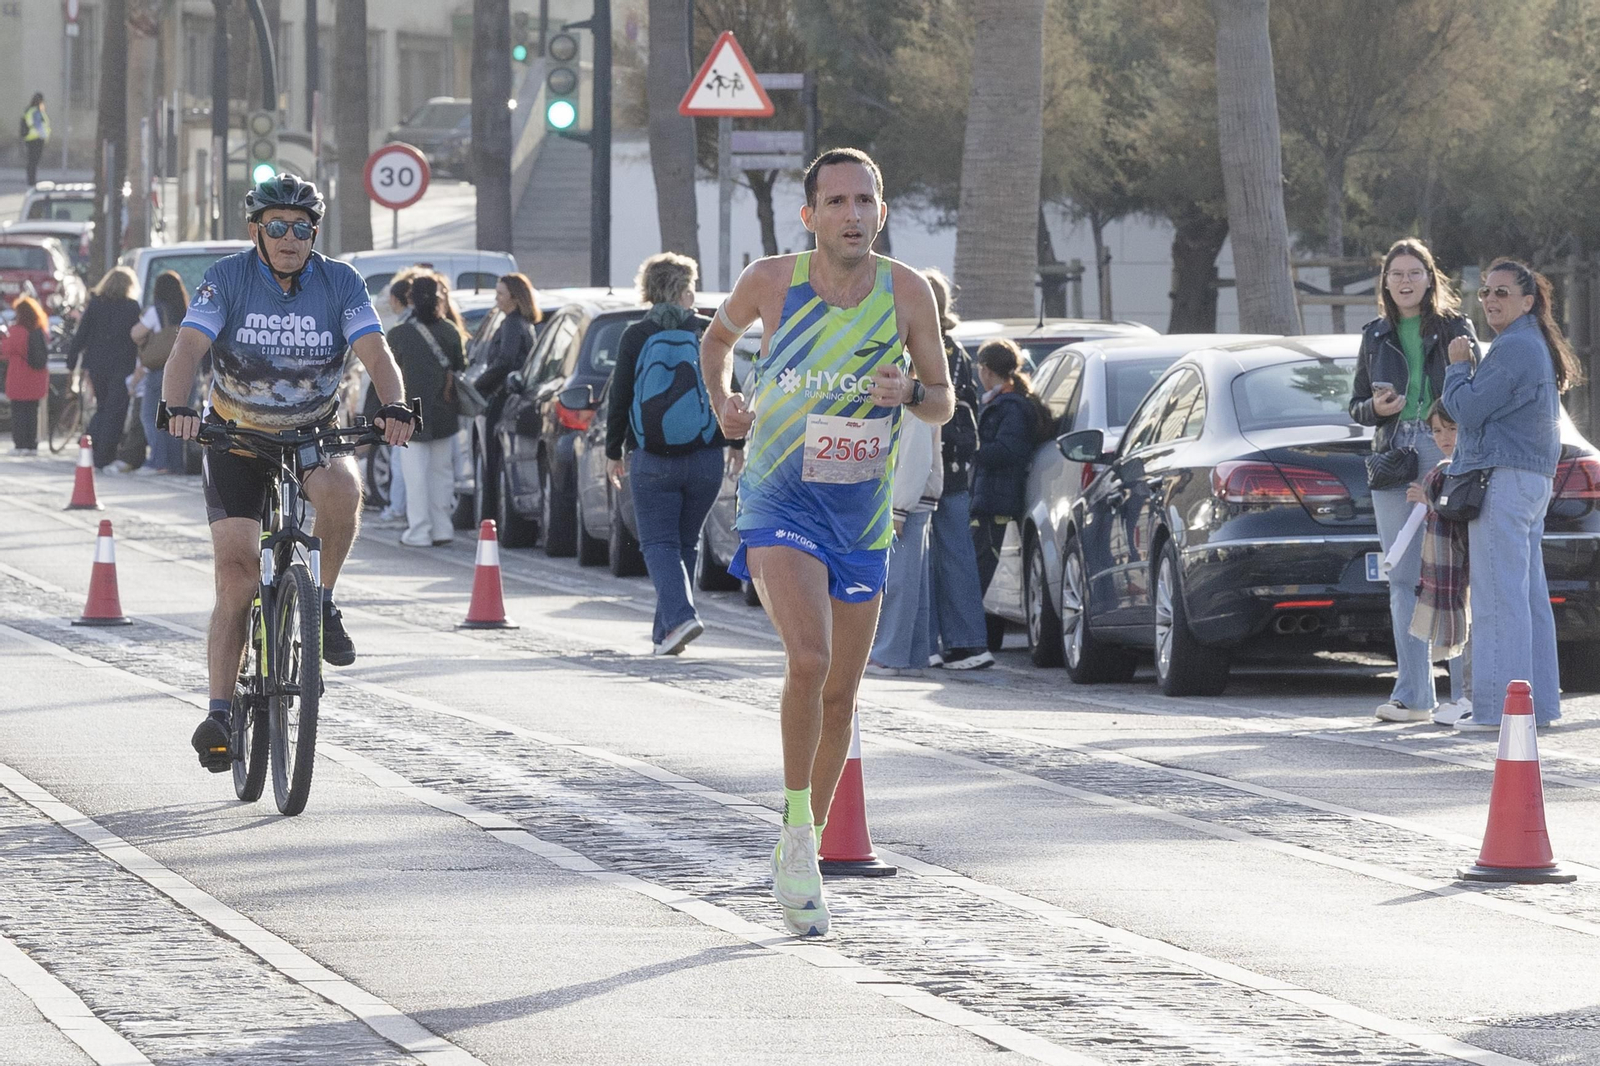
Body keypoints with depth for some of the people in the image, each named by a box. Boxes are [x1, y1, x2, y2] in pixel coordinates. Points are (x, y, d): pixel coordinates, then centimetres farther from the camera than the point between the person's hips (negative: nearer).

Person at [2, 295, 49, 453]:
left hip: (19, 380, -5)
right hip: (37, 380, 5)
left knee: (18, 411, 2)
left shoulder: (18, 331, -16)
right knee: (32, 411, 12)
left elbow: (7, 349, -8)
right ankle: (32, 444, 12)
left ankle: (20, 444, -1)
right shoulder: (42, 331, 2)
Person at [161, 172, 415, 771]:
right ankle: (220, 711, -7)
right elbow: (188, 349, -24)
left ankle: (322, 602, -10)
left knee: (342, 489, -34)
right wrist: (177, 409, -44)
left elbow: (375, 352, -21)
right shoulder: (227, 280, -13)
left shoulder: (340, 284, -9)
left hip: (315, 431, 1)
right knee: (235, 574, -11)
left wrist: (394, 408, -41)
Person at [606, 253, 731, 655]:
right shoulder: (708, 333, 1)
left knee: (659, 544, 1)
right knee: (685, 543, 15)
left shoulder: (636, 336, -2)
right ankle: (666, 630, 21)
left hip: (652, 461, -2)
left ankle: (680, 616, -22)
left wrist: (613, 451, 11)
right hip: (704, 460, 2)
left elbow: (620, 399, 1)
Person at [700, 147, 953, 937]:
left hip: (861, 517, 3)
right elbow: (718, 337, 14)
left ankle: (800, 853, 29)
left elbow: (943, 403, 3)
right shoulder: (771, 281, -8)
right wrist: (721, 402, -3)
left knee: (839, 697, 10)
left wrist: (909, 392, -19)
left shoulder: (906, 292, -6)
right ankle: (797, 834, -11)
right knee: (809, 660, -25)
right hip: (778, 506, -3)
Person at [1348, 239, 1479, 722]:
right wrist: (1376, 408, -4)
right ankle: (1413, 695, 1)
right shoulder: (1376, 335, 15)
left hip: (1446, 455, -4)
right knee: (1404, 581, 1)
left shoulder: (1455, 328, 5)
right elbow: (1356, 405, 19)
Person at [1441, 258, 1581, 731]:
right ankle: (1538, 701, 14)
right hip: (1533, 479, 11)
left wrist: (1458, 366, 0)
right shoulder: (1536, 346, 20)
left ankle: (1500, 706, -11)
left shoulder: (1514, 349, -14)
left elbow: (1467, 409, -14)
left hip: (1504, 480, -11)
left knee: (1499, 595, -10)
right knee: (1529, 595, 11)